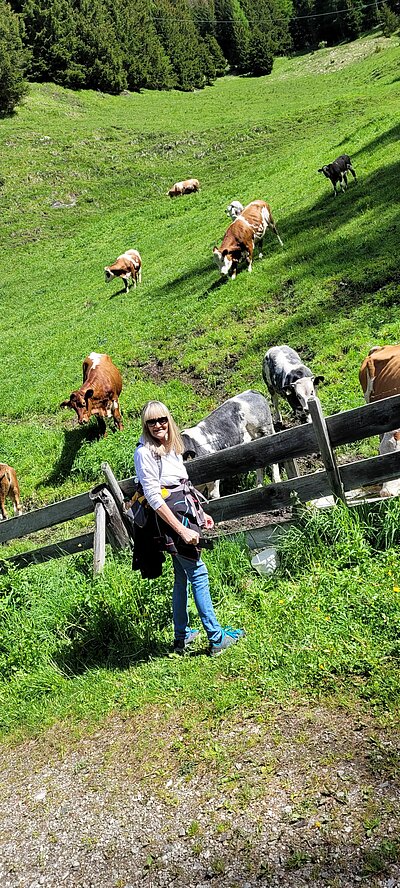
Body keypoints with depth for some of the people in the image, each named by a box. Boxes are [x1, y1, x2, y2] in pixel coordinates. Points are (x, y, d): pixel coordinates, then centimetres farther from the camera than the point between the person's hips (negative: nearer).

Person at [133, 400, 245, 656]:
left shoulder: (171, 447, 12)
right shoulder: (145, 452, -14)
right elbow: (154, 497, -19)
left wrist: (199, 513, 19)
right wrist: (182, 530, -21)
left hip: (185, 511, 9)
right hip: (171, 517, -8)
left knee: (183, 576, 14)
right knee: (198, 573, -5)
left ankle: (182, 637, 25)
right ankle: (217, 638, 3)